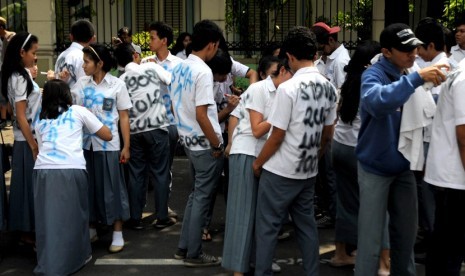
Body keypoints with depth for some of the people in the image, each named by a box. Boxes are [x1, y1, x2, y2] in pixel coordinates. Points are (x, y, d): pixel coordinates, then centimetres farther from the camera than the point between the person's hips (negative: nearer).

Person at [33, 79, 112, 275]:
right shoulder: (78, 111, 17)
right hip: (71, 170, -2)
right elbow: (107, 135, 22)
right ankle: (77, 256, 26)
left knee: (48, 220, 7)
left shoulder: (40, 119, 25)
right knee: (72, 216, 13)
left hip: (43, 170, 3)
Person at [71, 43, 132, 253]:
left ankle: (118, 234, 11)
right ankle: (90, 229, 27)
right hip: (84, 143, 4)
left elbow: (124, 117, -2)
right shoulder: (81, 84, 8)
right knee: (88, 187, 11)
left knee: (111, 187, 2)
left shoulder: (117, 85, -2)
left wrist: (126, 146, -5)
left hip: (108, 145, -4)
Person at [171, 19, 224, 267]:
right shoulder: (203, 72, -19)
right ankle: (194, 254, 12)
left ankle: (184, 247, 25)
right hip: (205, 145, -8)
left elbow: (174, 107, 14)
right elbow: (201, 115, -24)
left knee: (195, 195, 19)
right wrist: (217, 145, -15)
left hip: (189, 141, 9)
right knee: (202, 198, 2)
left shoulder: (178, 68, 7)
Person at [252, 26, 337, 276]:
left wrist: (257, 163, -2)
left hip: (280, 171, -6)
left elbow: (277, 136, -16)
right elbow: (327, 134, 9)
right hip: (309, 171, 7)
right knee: (306, 224, 17)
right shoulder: (328, 88, 1)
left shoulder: (288, 88, -19)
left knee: (267, 227, 6)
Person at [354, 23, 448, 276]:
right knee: (371, 238, 0)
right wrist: (416, 78, -42)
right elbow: (378, 102, -39)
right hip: (375, 168, -6)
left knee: (406, 232, 18)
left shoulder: (409, 76, 3)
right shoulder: (373, 74, -17)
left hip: (403, 167, 6)